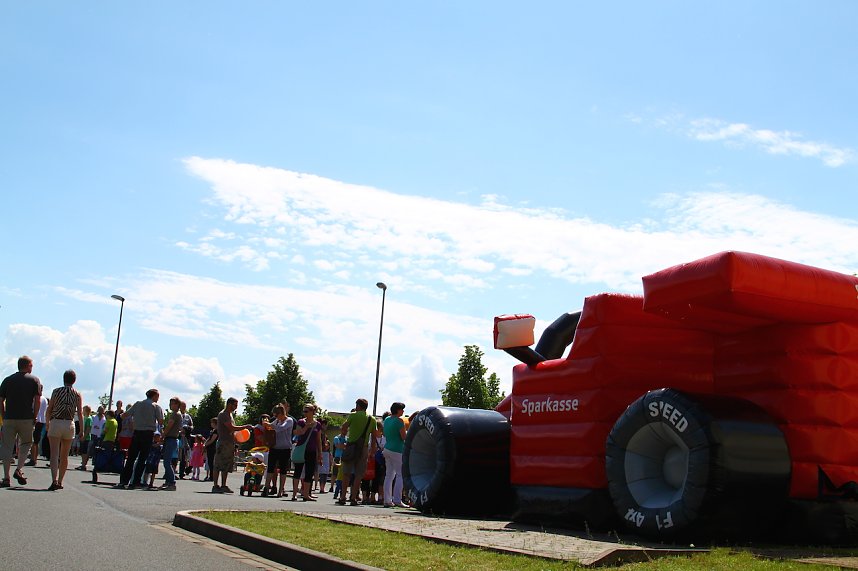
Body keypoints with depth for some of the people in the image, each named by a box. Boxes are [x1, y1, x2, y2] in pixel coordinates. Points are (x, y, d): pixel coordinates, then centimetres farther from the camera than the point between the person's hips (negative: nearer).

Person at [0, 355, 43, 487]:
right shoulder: (34, 380, 3)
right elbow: (38, 400, -4)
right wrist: (34, 417, 3)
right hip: (26, 419, -1)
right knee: (26, 443, 16)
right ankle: (19, 470, -1)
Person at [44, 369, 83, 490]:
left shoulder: (56, 391, 2)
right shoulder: (77, 394, 4)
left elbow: (48, 410, 1)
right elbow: (80, 414, -2)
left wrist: (47, 423, 17)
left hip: (55, 423, -2)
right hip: (69, 424, 2)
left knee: (54, 454, -8)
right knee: (64, 456, 13)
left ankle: (54, 480, -24)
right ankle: (60, 481, 18)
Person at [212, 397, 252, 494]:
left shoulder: (229, 414, 19)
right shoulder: (223, 414, -11)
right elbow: (232, 428, -20)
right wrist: (245, 426, -15)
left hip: (230, 444, 9)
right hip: (223, 443, -9)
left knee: (227, 467, 9)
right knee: (218, 466, -6)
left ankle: (223, 486, 13)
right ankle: (215, 486, -4)